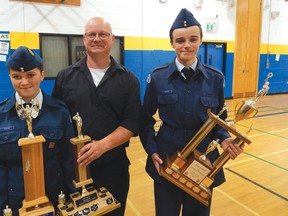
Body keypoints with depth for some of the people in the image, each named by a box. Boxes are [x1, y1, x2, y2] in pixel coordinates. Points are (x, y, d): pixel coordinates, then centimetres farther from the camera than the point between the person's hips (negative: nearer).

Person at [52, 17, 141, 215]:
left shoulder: (128, 79, -1)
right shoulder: (65, 77, 2)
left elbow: (132, 123, -7)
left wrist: (103, 145, -22)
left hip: (113, 167, 0)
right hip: (73, 166, 1)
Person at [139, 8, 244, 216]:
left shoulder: (215, 78, -3)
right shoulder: (158, 77, -6)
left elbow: (220, 119, 6)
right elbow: (146, 119, 1)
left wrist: (224, 138, -13)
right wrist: (152, 150, -10)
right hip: (166, 160, -1)